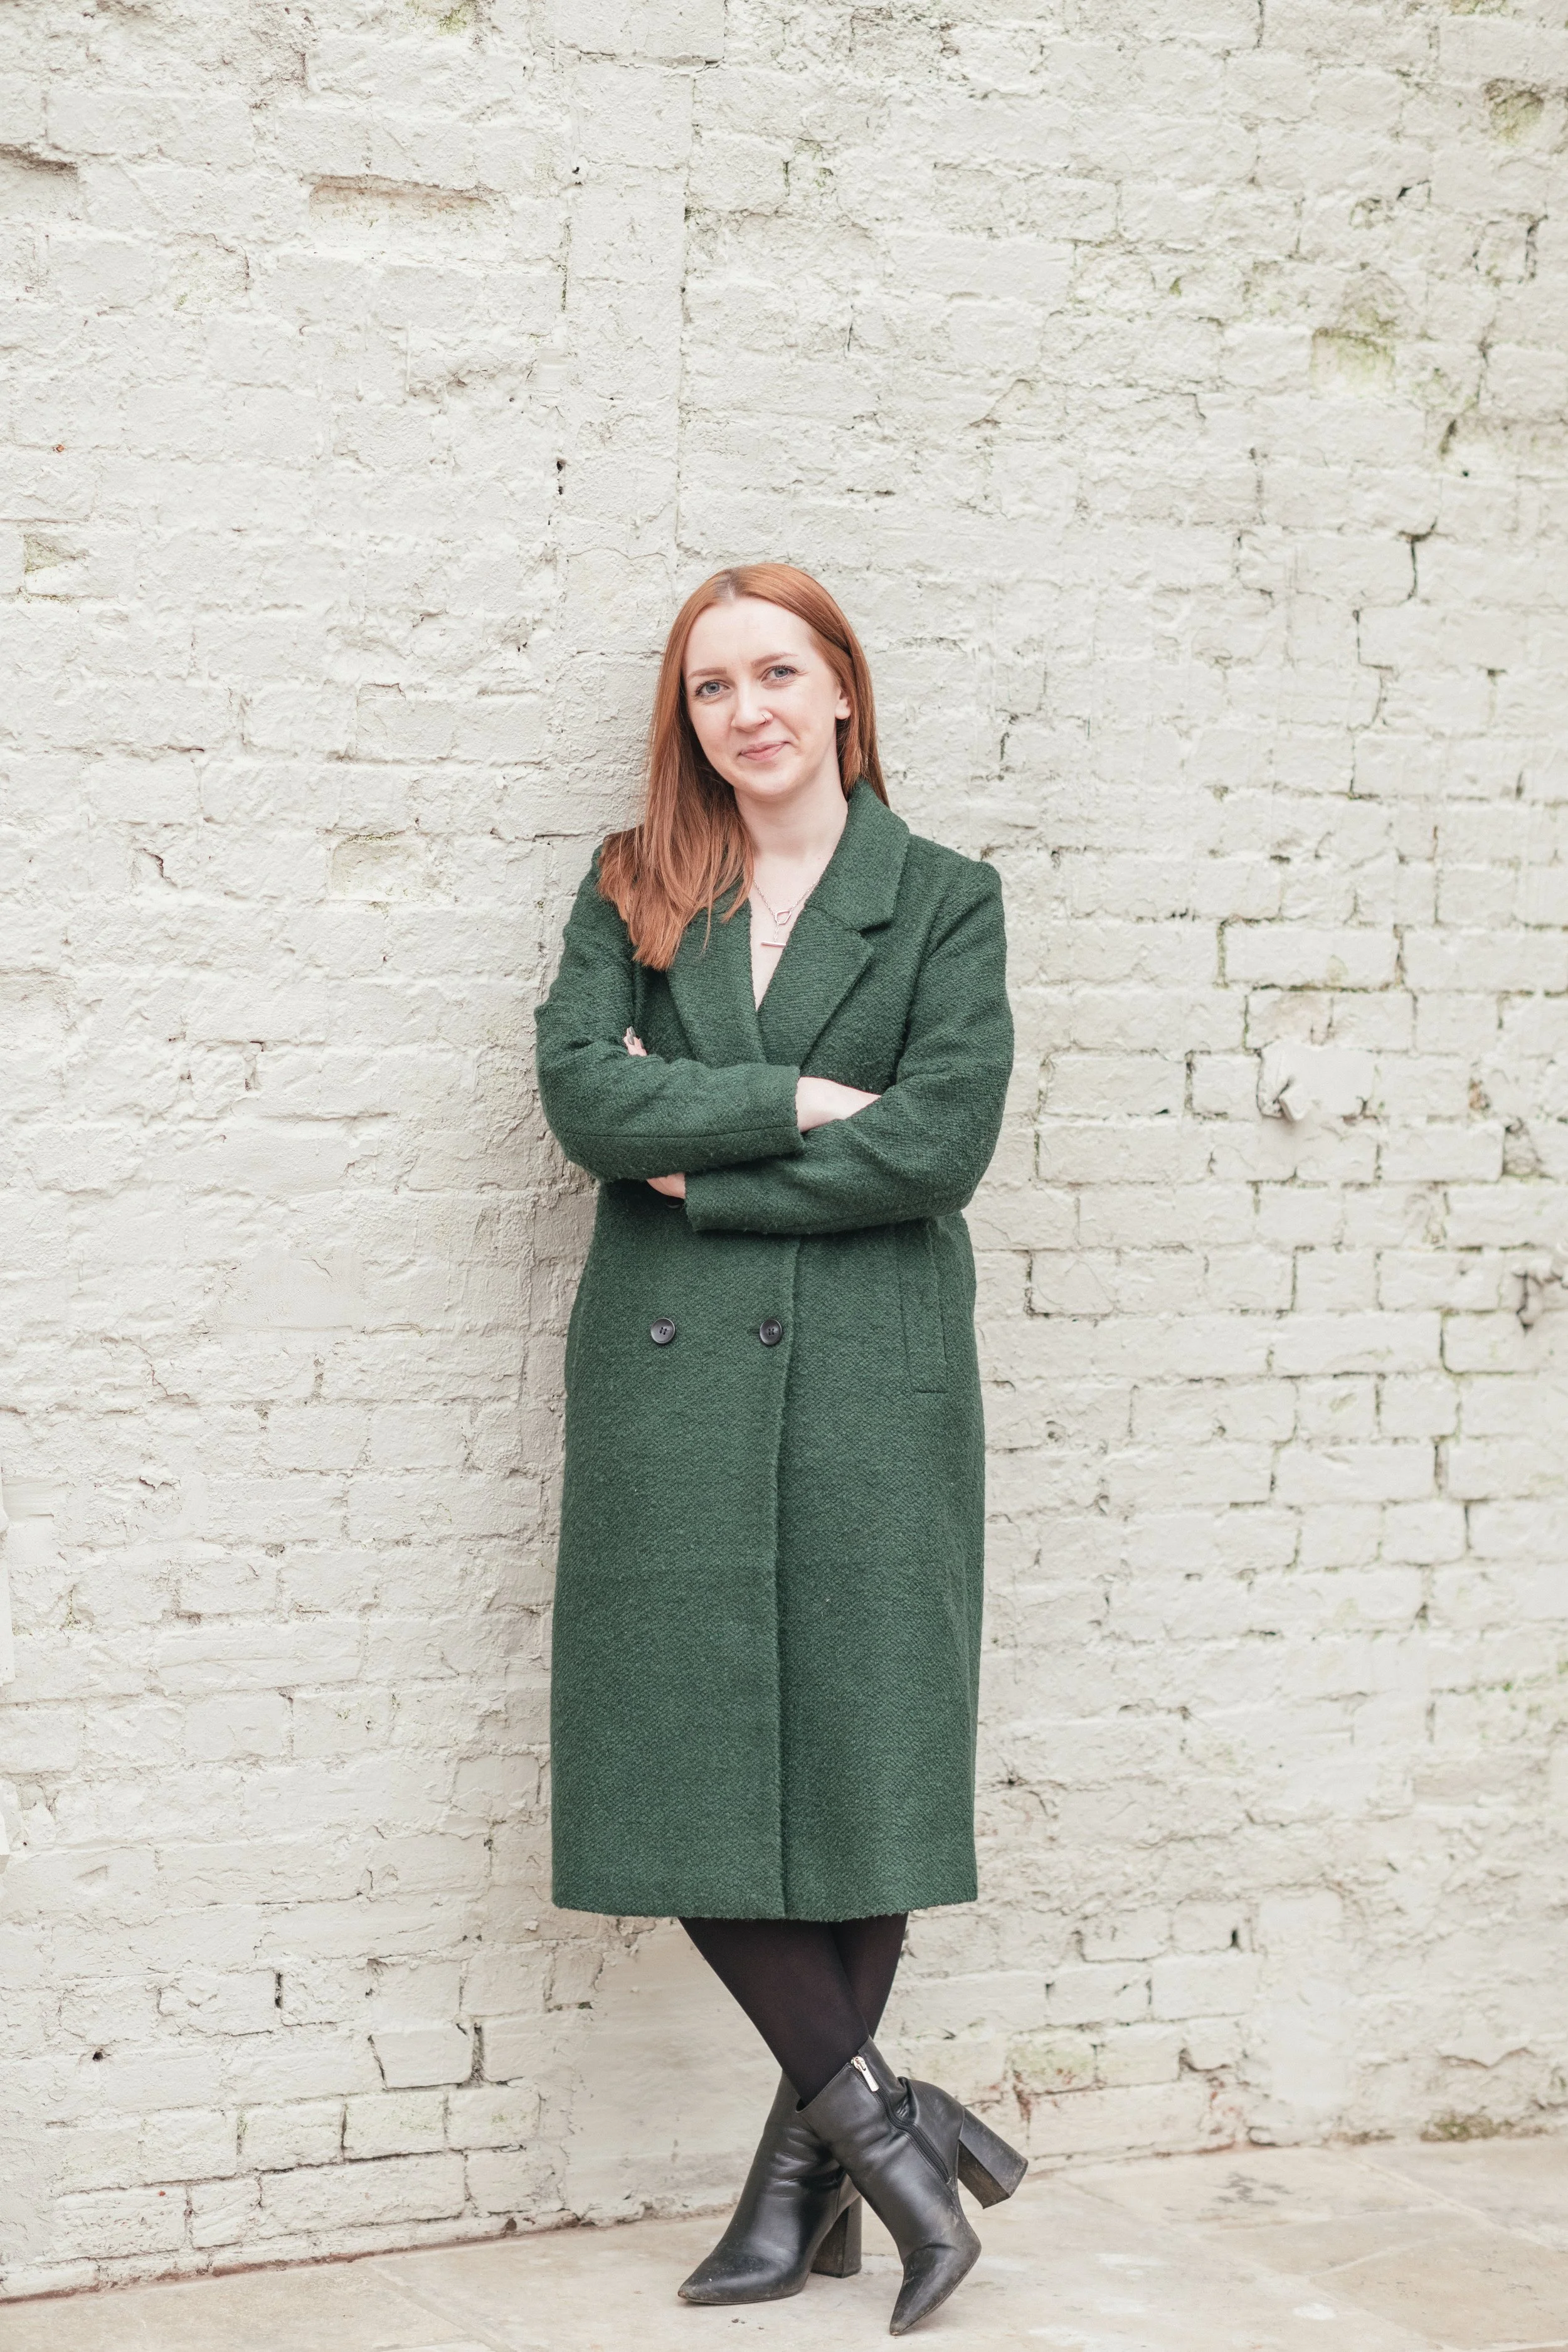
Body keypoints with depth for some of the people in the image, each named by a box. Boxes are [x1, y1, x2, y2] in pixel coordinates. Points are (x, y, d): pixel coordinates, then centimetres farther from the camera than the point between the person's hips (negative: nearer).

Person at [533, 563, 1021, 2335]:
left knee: (856, 1757, 0)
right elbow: (582, 1091, -4)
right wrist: (797, 1099, -10)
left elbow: (941, 1140, -8)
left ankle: (802, 2171, 12)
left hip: (868, 1381, -2)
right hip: (667, 1375, 2)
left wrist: (704, 1172, -7)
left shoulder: (943, 898, 5)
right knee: (690, 1768, -3)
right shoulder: (632, 893, 12)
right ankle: (874, 2119, 9)